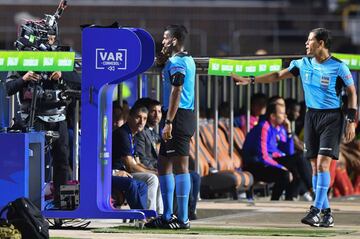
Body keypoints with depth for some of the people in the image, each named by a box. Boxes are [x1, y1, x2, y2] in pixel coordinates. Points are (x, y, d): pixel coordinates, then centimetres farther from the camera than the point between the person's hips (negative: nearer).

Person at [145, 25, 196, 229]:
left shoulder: (176, 62, -12)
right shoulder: (188, 60, 18)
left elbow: (176, 92, -19)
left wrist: (169, 122, -22)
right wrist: (163, 61, 19)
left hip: (178, 115, -10)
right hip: (187, 115, 10)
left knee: (180, 165, -10)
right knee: (164, 164, 15)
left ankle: (183, 218, -10)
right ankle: (167, 216, 18)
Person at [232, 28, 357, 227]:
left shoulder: (338, 67, -8)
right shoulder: (303, 64, 7)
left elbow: (352, 92, -1)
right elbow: (278, 76, 15)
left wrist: (351, 121, -5)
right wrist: (250, 80, 13)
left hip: (331, 116, -6)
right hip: (311, 115, 6)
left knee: (322, 163, -15)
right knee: (315, 166, 3)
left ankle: (316, 210, -16)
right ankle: (326, 213, 7)